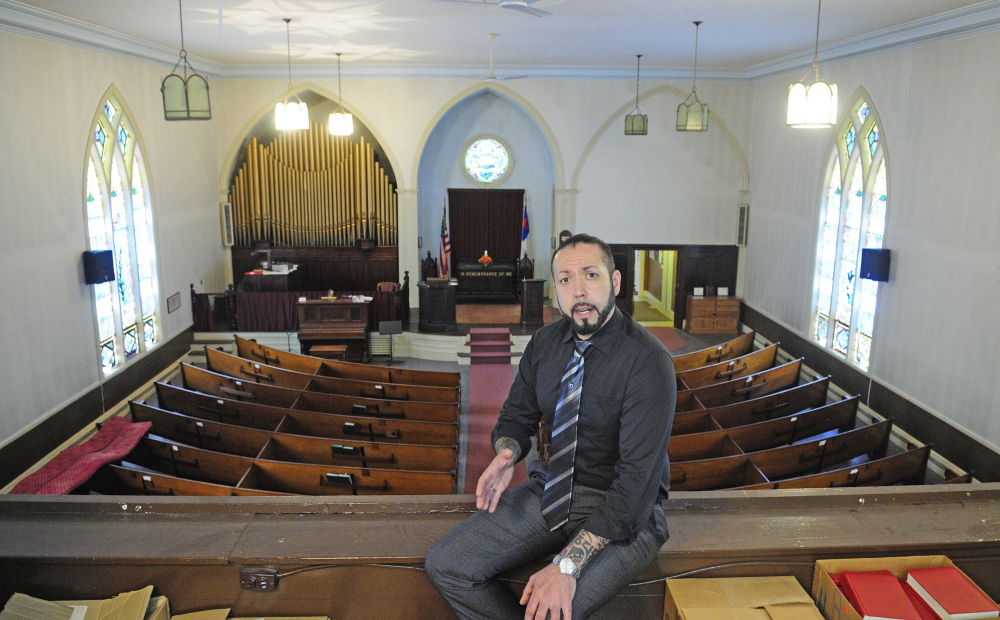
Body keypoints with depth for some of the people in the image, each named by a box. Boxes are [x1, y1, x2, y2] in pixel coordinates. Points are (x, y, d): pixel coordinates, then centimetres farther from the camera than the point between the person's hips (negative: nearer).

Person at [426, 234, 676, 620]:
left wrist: (567, 565, -30)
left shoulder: (647, 360, -20)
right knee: (444, 566, -8)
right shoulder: (546, 342, 0)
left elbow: (637, 478, -25)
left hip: (624, 511, -5)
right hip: (550, 492, 6)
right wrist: (507, 453, -14)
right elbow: (516, 417, 12)